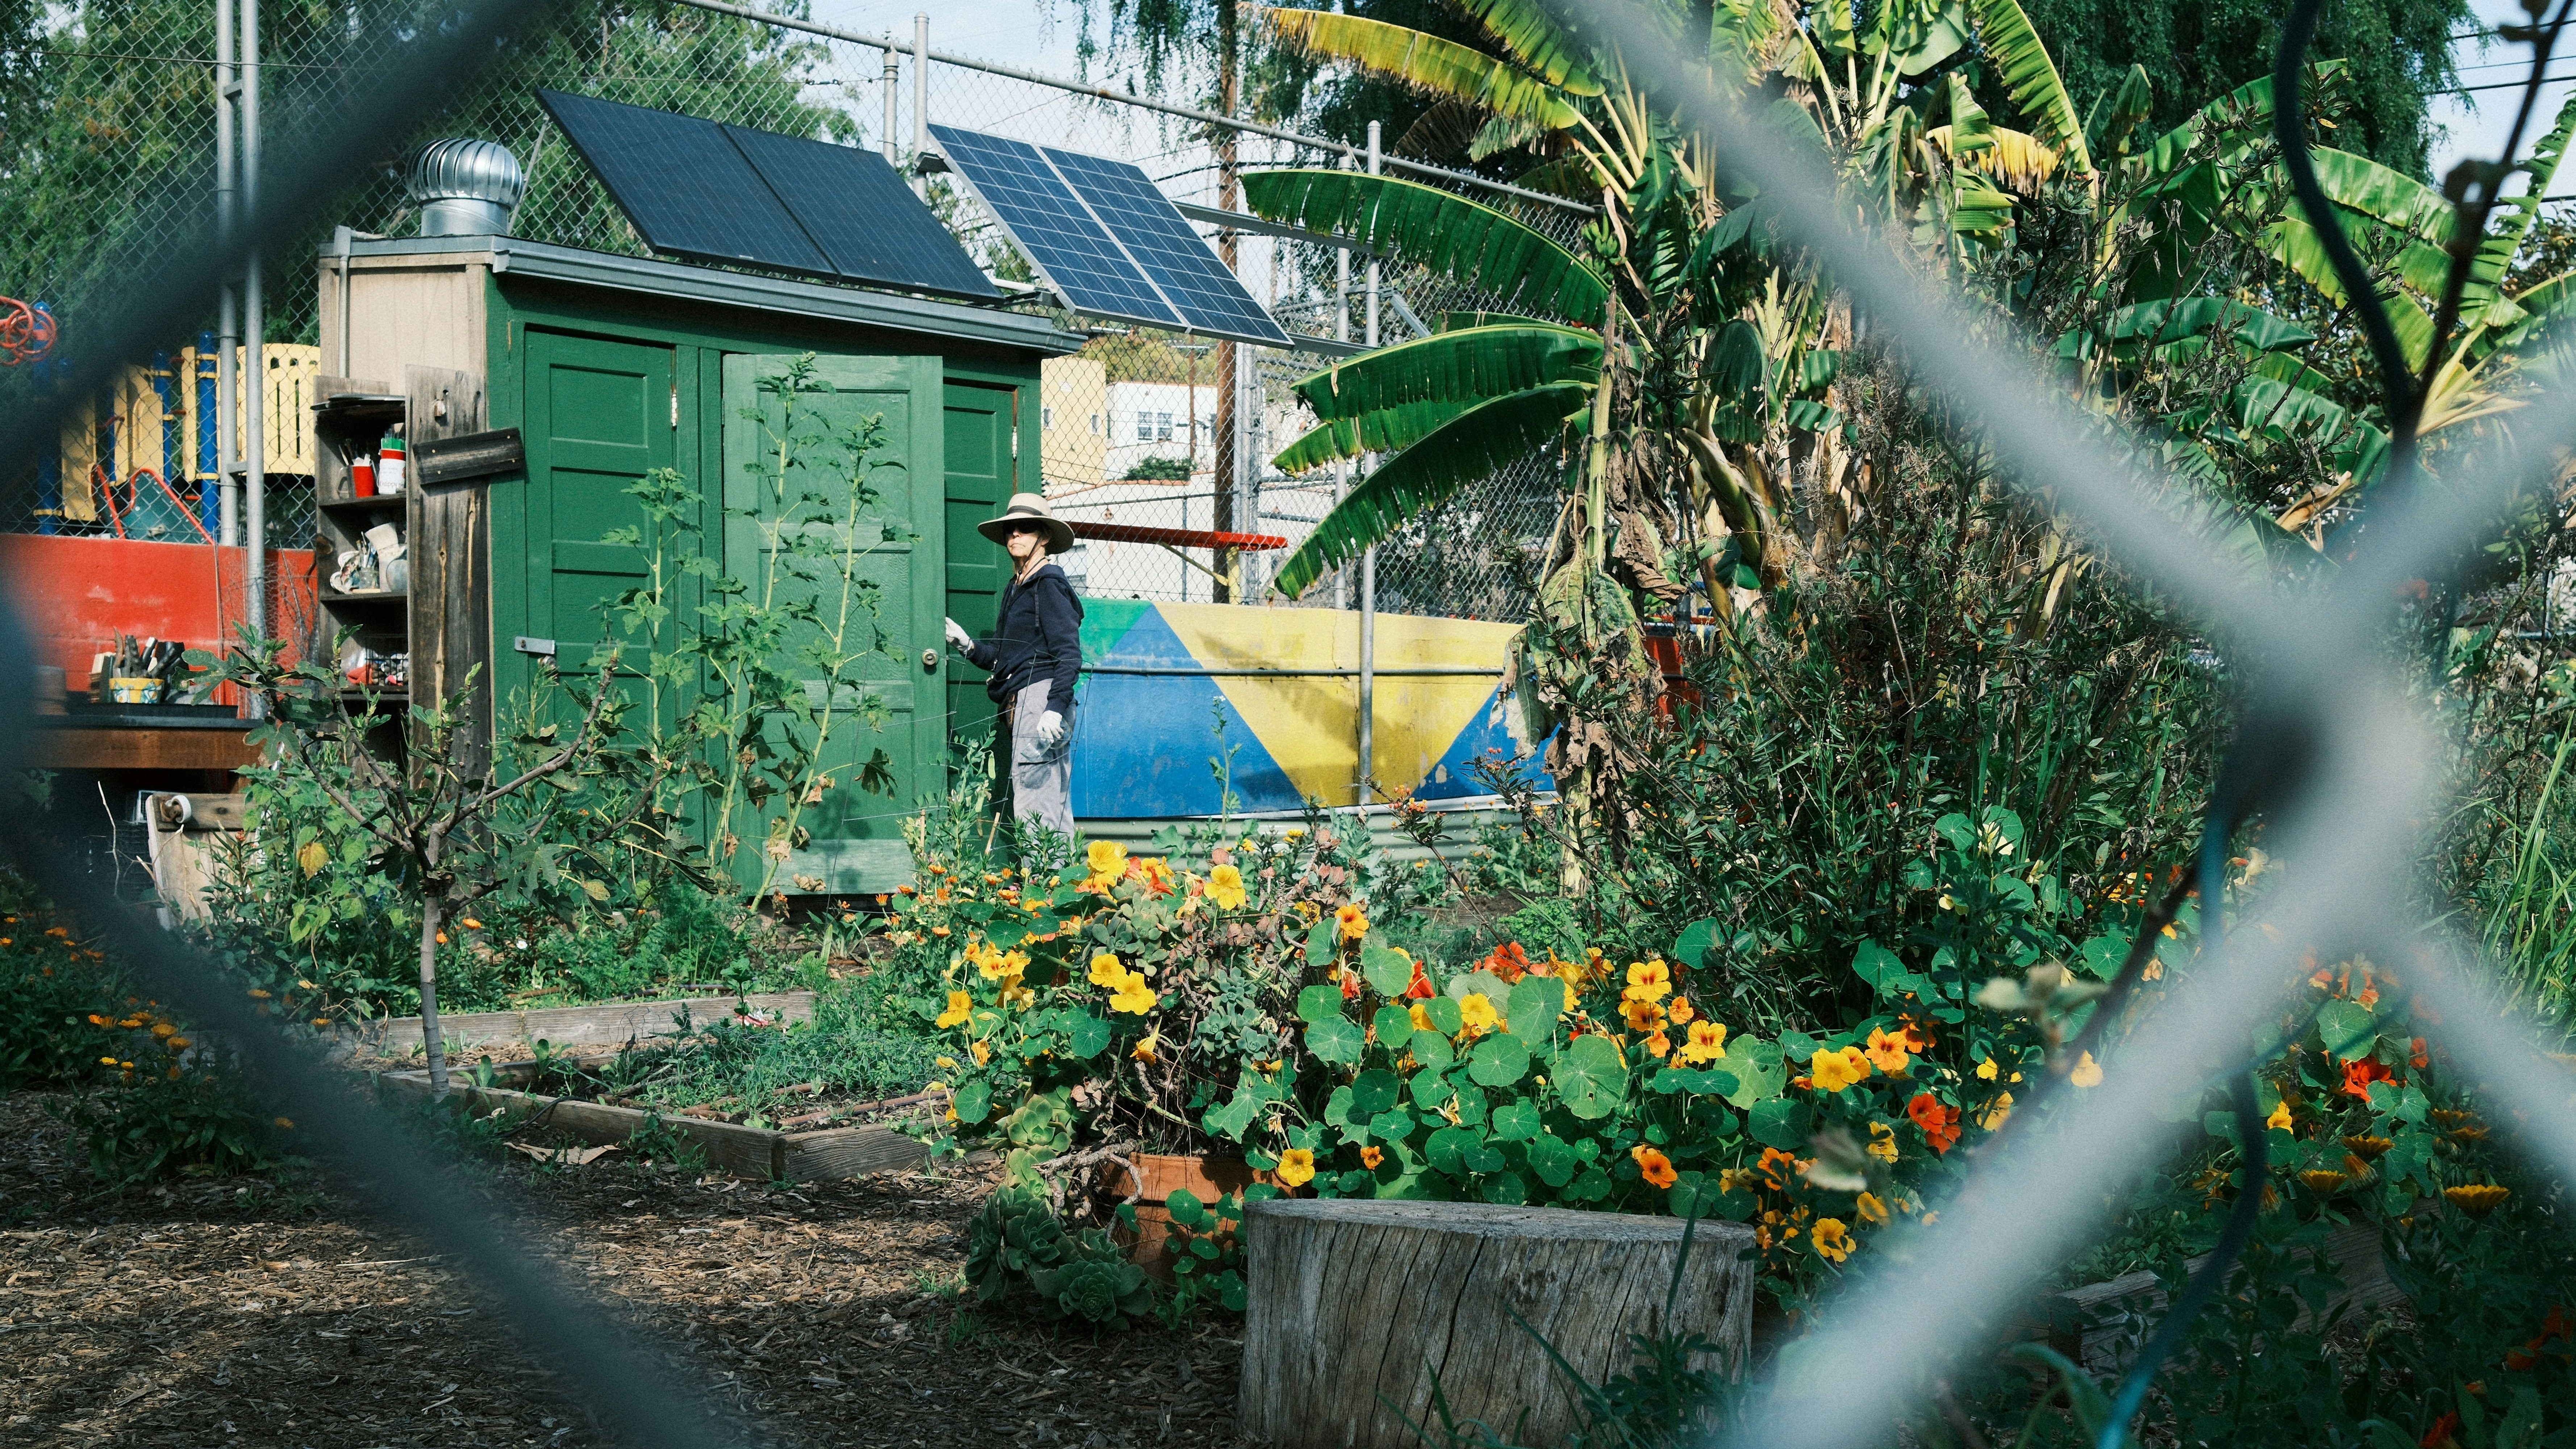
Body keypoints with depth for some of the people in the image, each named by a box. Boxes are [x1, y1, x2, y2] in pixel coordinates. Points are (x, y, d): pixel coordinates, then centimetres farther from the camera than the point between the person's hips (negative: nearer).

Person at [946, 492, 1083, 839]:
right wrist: (966, 645, 6)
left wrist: (1056, 708, -22)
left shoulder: (1049, 583, -5)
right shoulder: (1015, 588, 21)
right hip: (1017, 706, 9)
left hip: (1041, 699, -9)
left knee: (1035, 811, -14)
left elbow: (1069, 655, -13)